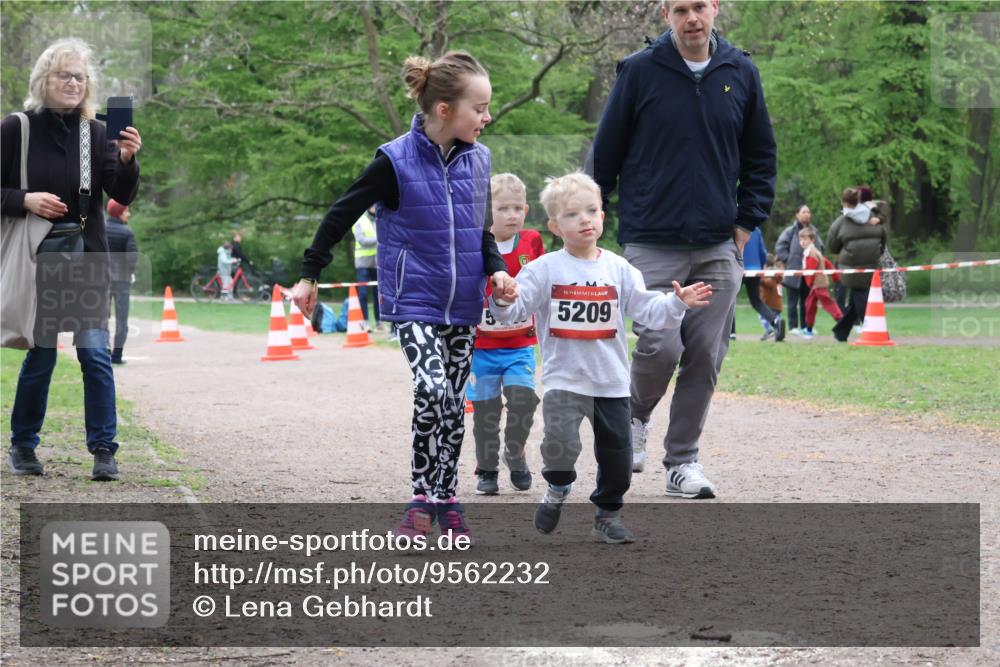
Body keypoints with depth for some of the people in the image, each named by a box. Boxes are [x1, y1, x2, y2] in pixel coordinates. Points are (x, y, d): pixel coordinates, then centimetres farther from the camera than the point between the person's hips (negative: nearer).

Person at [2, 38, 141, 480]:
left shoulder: (98, 133, 2)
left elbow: (122, 196, -4)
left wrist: (127, 160, -22)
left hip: (86, 261, 1)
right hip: (36, 261, -1)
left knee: (95, 353, -6)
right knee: (41, 354, 4)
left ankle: (103, 450, -1)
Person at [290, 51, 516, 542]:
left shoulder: (478, 160, 3)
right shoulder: (396, 161, -12)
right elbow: (342, 214, -2)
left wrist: (496, 268, 0)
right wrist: (309, 275, 2)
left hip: (462, 306, 5)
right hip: (415, 300, -5)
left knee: (454, 401, 8)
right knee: (431, 388, -21)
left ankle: (445, 500, 19)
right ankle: (422, 499, -10)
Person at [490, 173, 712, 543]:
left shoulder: (618, 269, 4)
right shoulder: (544, 269, -4)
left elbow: (648, 310, 2)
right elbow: (513, 311, -7)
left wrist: (677, 303, -14)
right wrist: (501, 299, -28)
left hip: (612, 381, 3)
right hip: (564, 377, -3)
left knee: (617, 456, 7)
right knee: (561, 441, -24)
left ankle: (608, 515, 29)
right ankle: (558, 487, 6)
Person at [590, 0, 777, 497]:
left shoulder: (741, 74, 6)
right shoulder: (639, 72, -2)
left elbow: (761, 157, 16)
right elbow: (605, 154, 4)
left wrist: (746, 223, 8)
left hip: (718, 250, 3)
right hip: (651, 245, -3)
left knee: (705, 356, 2)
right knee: (660, 347, -13)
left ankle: (683, 460, 13)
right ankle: (635, 414, 19)